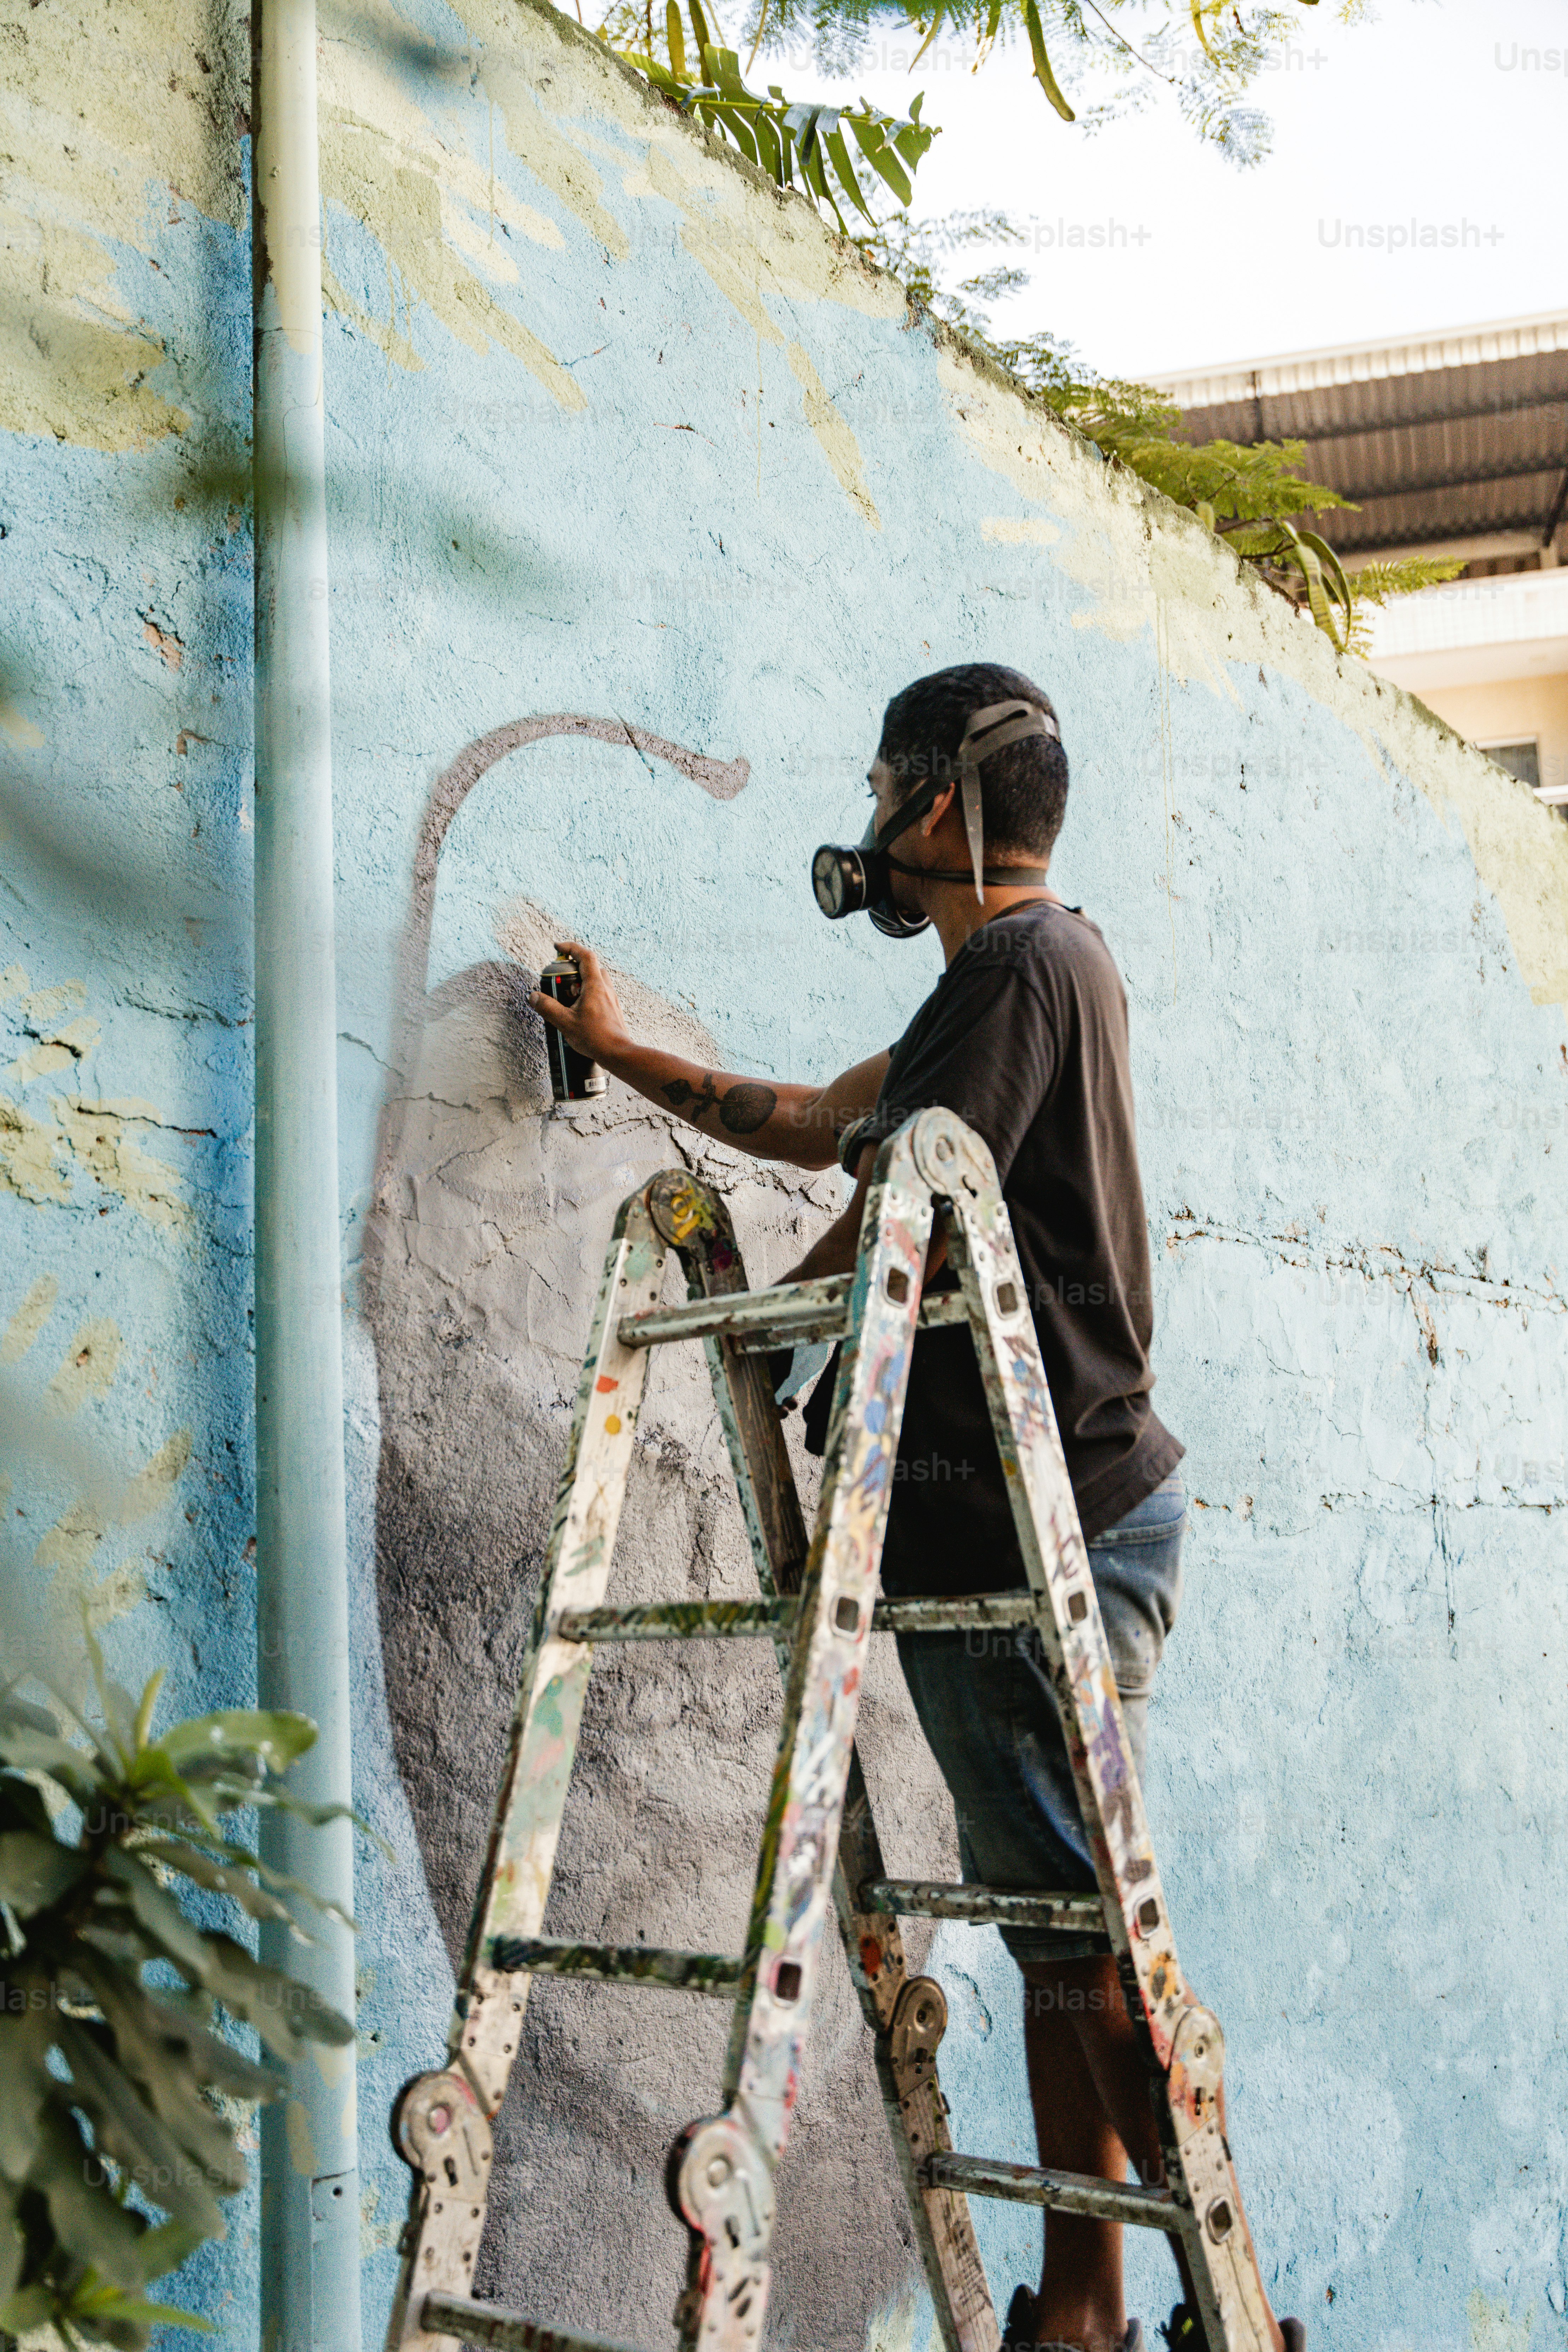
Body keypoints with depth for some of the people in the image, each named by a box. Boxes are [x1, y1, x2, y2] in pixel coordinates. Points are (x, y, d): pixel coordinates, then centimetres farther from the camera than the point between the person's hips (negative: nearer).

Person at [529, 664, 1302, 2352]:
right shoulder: (1042, 969, 22)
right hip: (1029, 1516, 10)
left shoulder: (1021, 966, -10)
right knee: (1056, 1928, 10)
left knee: (1090, 1928, -9)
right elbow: (823, 1124, 33)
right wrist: (620, 1051, 42)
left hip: (1038, 1523, -10)